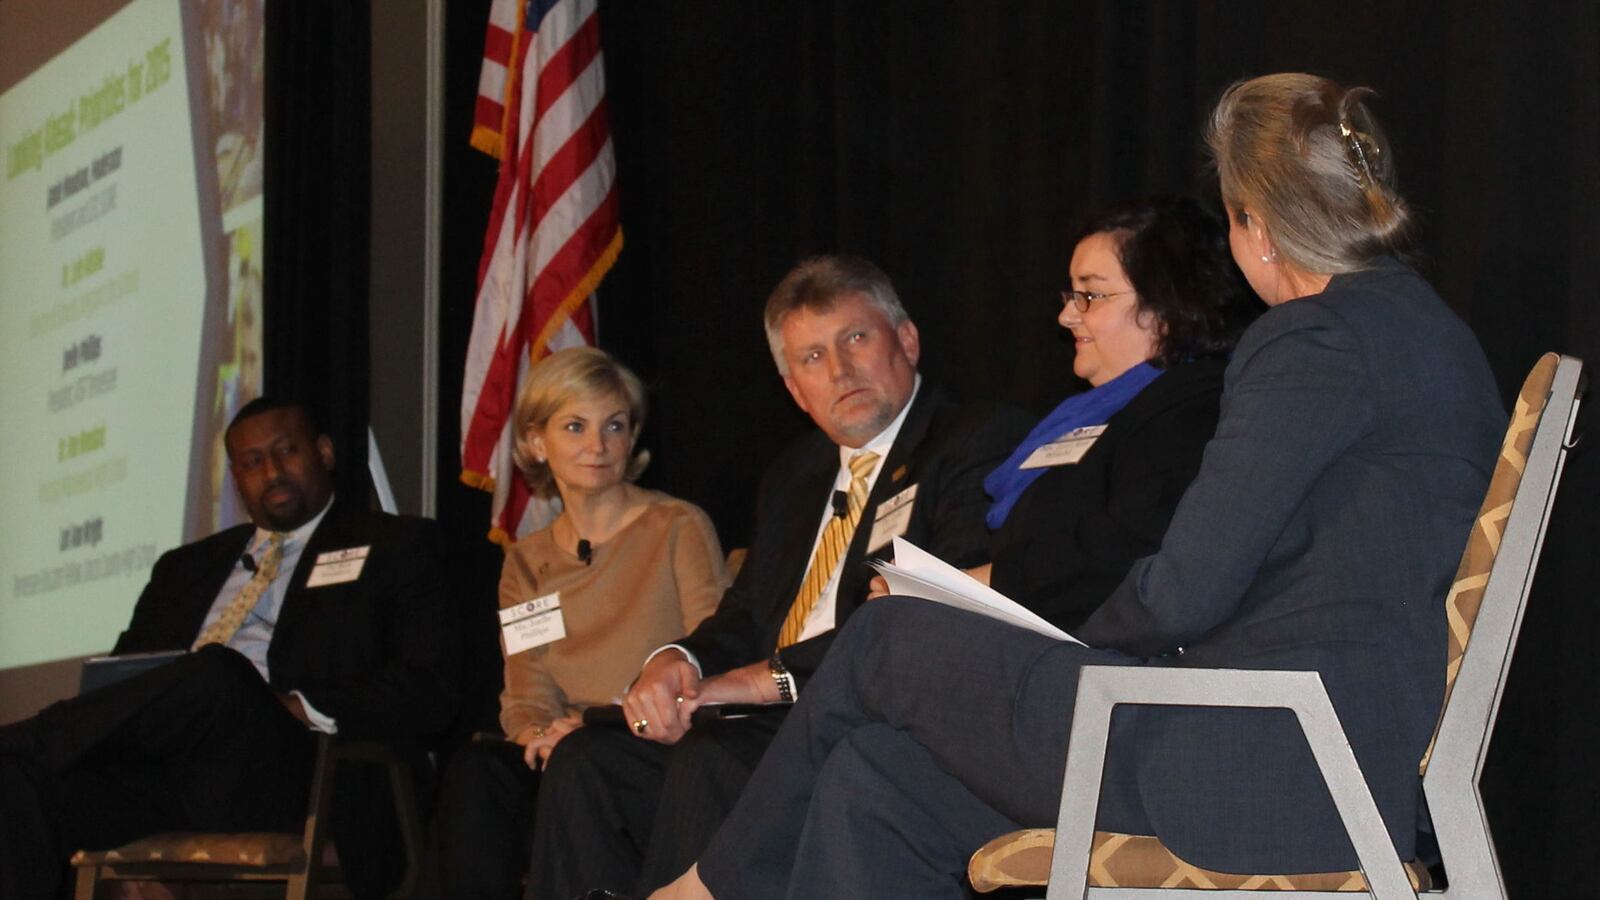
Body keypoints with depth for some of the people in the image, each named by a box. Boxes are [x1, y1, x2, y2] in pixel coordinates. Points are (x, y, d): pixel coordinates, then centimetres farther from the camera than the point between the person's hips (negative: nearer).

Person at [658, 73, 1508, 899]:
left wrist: (1086, 643, 5)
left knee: (887, 640, 6)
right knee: (874, 784, 8)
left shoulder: (1312, 341, -12)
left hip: (1278, 773, -9)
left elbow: (1184, 594, -16)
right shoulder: (1418, 325, 18)